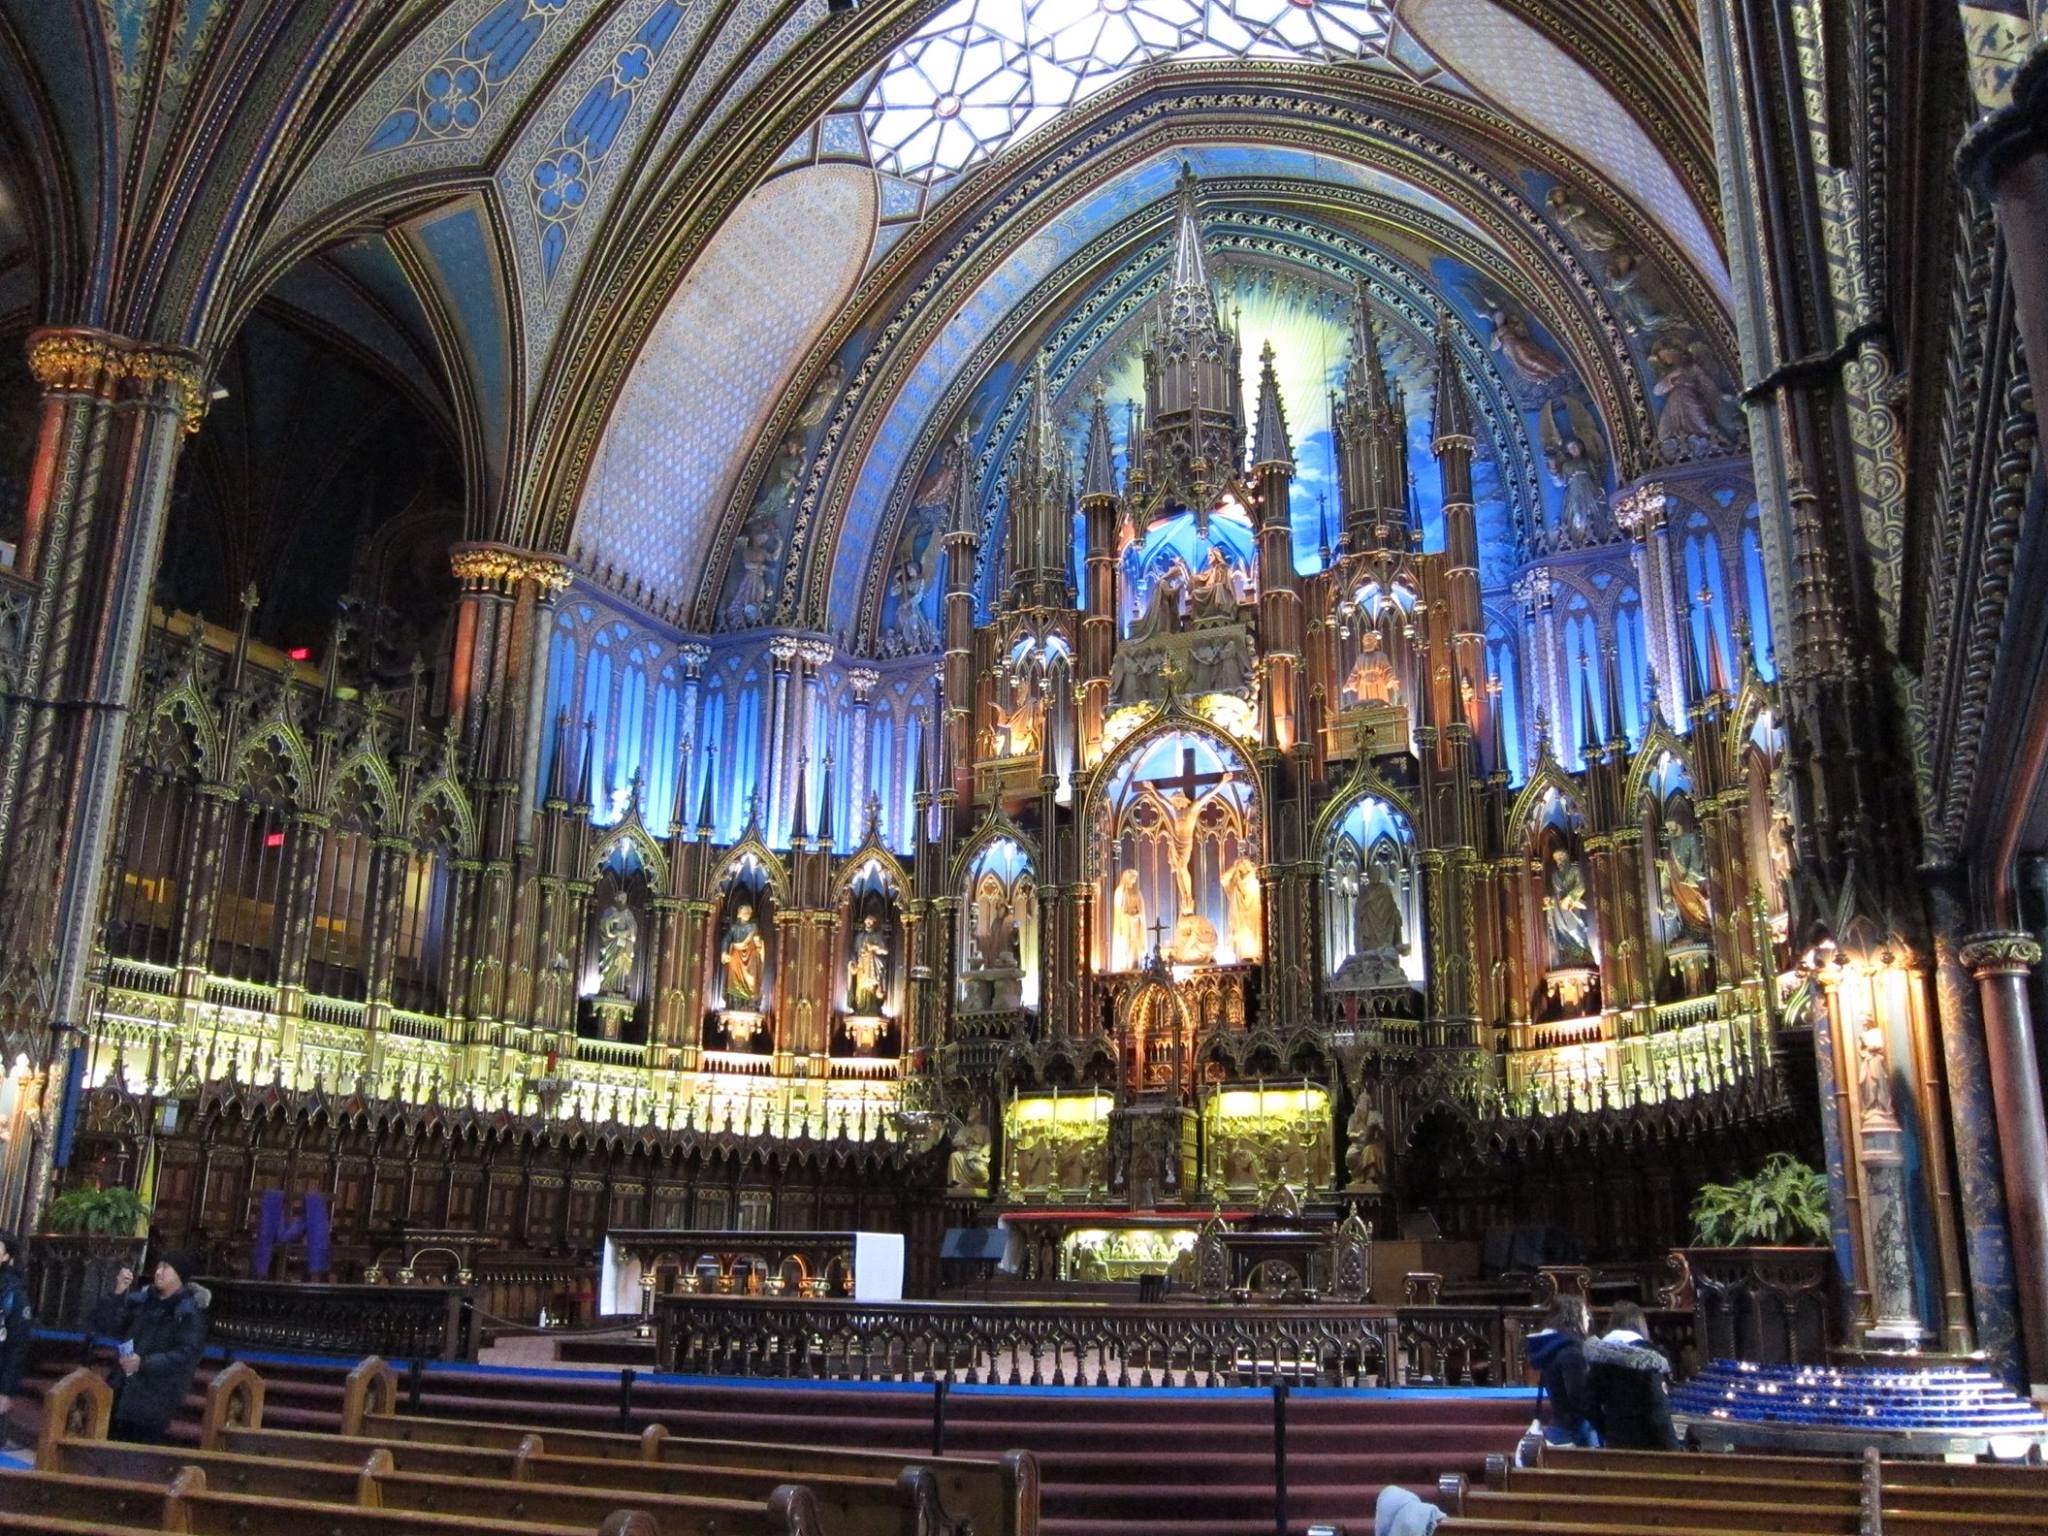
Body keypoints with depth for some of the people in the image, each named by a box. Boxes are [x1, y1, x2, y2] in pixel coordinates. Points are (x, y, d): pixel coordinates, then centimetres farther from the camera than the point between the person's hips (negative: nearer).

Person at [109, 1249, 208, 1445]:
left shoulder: (190, 1311, -9)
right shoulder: (145, 1300, 12)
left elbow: (187, 1355, -17)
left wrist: (144, 1363, -23)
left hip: (156, 1398, -7)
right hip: (124, 1391, 7)